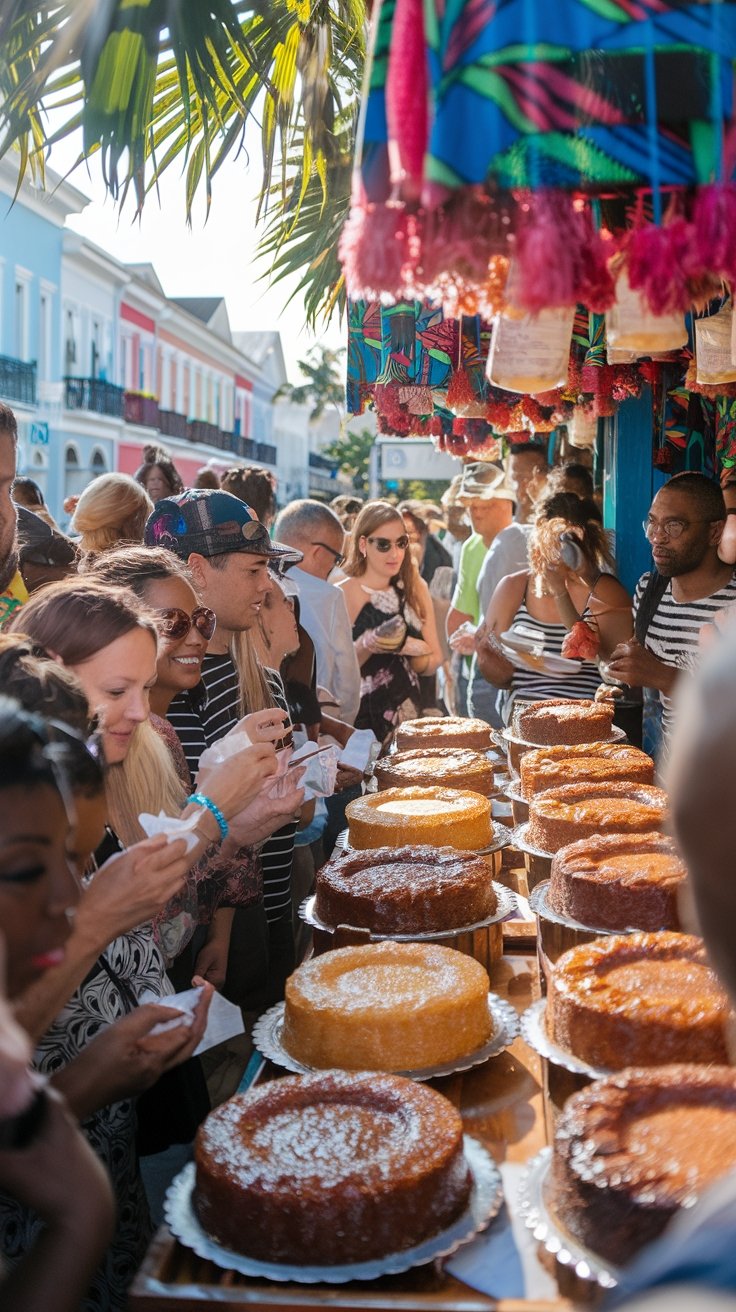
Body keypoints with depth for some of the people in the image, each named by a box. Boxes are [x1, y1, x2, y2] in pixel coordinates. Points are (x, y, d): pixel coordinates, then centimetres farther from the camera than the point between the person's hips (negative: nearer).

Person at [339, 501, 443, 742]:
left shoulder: (415, 589, 2)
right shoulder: (341, 595, -11)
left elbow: (433, 661, 3)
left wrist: (414, 650, -17)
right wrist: (364, 647, -28)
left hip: (407, 717, 4)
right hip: (360, 723, -4)